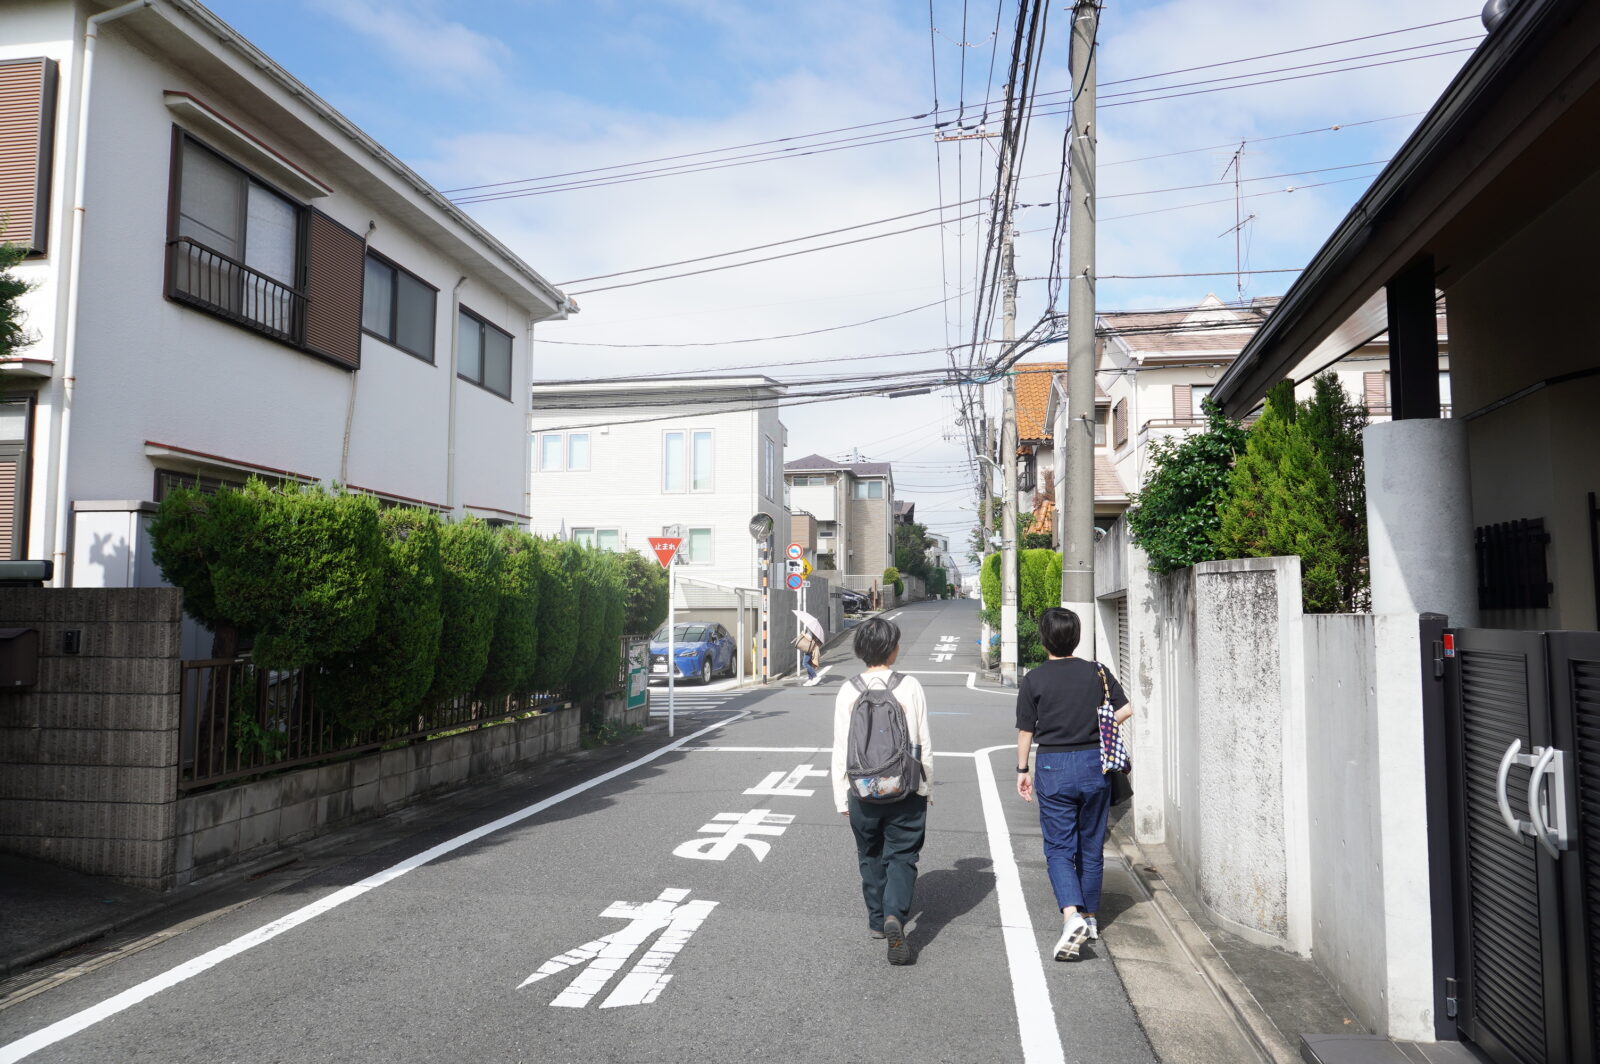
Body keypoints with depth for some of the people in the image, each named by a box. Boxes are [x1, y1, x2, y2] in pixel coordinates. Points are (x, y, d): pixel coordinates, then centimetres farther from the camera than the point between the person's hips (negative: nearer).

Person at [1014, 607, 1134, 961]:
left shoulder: (1033, 680, -7)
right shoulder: (1097, 672, -1)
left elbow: (1025, 731, -3)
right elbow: (1125, 709, -1)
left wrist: (1022, 770, 8)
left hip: (1053, 768, -3)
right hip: (1094, 763, 3)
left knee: (1058, 848, 3)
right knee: (1091, 847, 15)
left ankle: (1071, 915, -17)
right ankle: (1090, 918, 27)